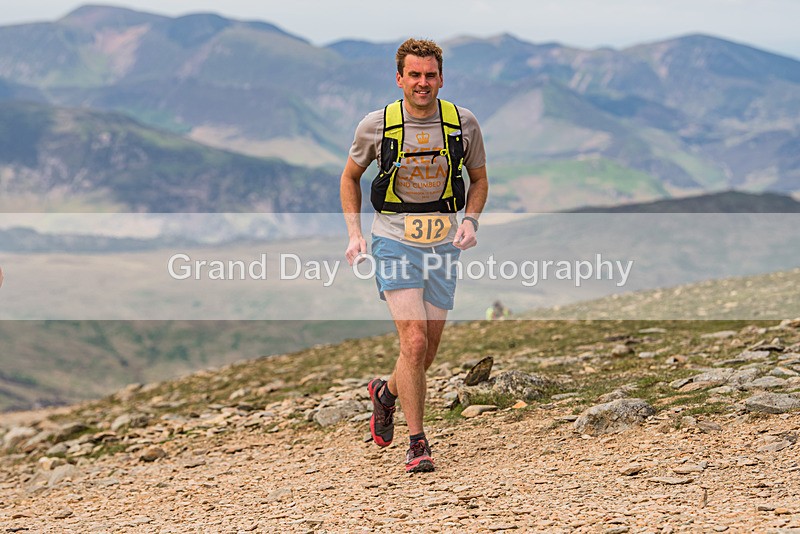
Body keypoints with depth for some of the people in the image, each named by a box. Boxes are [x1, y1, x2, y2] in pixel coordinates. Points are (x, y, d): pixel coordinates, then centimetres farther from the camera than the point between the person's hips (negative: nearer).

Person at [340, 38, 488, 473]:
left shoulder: (463, 124, -2)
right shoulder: (376, 125, -6)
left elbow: (479, 179, 13)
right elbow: (350, 177, 10)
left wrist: (470, 221, -5)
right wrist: (355, 233, 1)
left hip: (444, 245, 3)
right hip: (395, 242, -3)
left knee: (427, 353, 8)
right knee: (413, 342, -17)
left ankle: (386, 392, 41)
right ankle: (417, 443, -7)